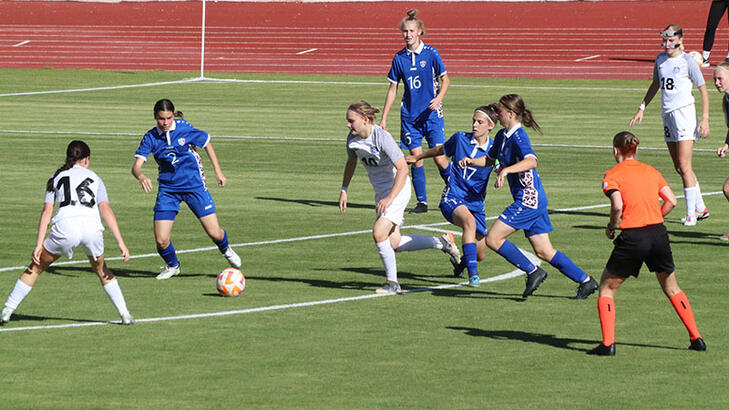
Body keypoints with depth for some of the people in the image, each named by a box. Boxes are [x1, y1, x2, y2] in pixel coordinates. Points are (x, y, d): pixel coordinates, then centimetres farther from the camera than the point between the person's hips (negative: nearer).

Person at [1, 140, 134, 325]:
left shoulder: (57, 177, 24)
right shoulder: (94, 178, 24)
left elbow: (47, 211, 13)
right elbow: (106, 210, 11)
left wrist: (39, 245, 10)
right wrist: (120, 242, 4)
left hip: (65, 227, -1)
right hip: (92, 227, 1)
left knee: (35, 267, 17)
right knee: (101, 270, 27)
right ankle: (125, 314, 20)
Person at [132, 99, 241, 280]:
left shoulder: (184, 128, -10)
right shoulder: (150, 138, -8)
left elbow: (207, 143, 6)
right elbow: (136, 166, -15)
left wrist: (218, 171, 6)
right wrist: (141, 176, -39)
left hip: (194, 185, -1)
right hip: (168, 189, 1)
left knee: (214, 233, -4)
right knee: (161, 240, -9)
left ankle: (226, 250, 33)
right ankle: (172, 266, 24)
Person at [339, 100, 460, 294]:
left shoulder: (382, 138, -26)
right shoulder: (352, 138, -4)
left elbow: (402, 169, -29)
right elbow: (351, 162, 18)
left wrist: (390, 199, -35)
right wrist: (344, 190, 15)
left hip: (398, 189, -8)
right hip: (381, 191, 8)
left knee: (379, 233, -20)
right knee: (394, 244, 6)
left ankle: (392, 282, -6)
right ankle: (441, 243, 24)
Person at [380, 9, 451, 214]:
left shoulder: (431, 53, -4)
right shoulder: (399, 58, 5)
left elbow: (445, 80, 1)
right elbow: (392, 89, 12)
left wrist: (439, 98, -19)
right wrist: (383, 118, 9)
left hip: (431, 113, -3)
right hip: (409, 115, 3)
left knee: (439, 158, -8)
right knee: (416, 158, -1)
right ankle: (422, 202, 5)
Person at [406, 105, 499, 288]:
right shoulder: (460, 138, 0)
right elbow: (440, 150, 19)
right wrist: (417, 157, 33)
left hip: (476, 203, 3)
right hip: (453, 198, -3)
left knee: (480, 255, 6)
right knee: (469, 221, -38)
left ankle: (461, 263, 46)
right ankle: (472, 274, -43)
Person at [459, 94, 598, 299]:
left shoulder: (518, 136, -16)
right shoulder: (502, 136, 13)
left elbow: (531, 161, -34)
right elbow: (490, 159, 29)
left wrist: (506, 170, -44)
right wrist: (471, 161, 11)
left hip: (528, 199, -10)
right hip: (530, 200, 10)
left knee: (493, 239, -9)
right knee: (543, 251, 10)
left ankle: (533, 272, -2)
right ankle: (585, 281, 13)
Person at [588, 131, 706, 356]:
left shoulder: (612, 175, -2)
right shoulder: (650, 171, 13)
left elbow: (617, 206, -17)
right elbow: (671, 201, 7)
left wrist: (611, 227, 0)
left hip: (632, 237, -4)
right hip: (659, 233, 4)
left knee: (606, 287, 12)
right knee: (671, 288, 22)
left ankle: (607, 344, 1)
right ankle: (696, 338, 20)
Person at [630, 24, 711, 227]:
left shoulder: (687, 62, -8)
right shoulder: (660, 59, 11)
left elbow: (703, 90, -5)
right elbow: (656, 85, 26)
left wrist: (705, 119, -11)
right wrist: (642, 108, 23)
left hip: (684, 111, -7)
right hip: (667, 114, 7)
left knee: (684, 166, -12)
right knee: (679, 168, 8)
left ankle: (691, 213, -7)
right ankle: (701, 208, 20)